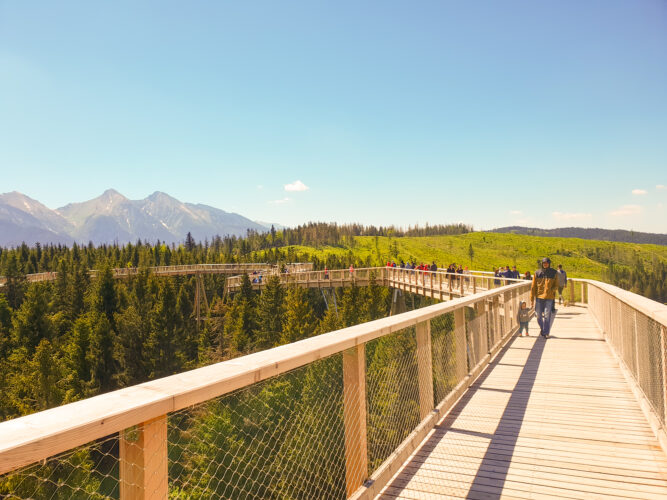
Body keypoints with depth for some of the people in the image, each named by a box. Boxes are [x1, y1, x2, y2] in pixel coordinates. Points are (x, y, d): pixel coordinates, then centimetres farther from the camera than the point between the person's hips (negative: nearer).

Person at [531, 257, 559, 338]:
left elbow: (556, 285, 8)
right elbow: (533, 286, 4)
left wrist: (551, 290, -13)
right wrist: (532, 298, 1)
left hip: (549, 297, -1)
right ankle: (542, 328, 33)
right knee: (538, 315, 7)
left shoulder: (553, 273, 3)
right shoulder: (537, 273, 3)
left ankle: (546, 332, 6)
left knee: (547, 316, -3)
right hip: (539, 297, 1)